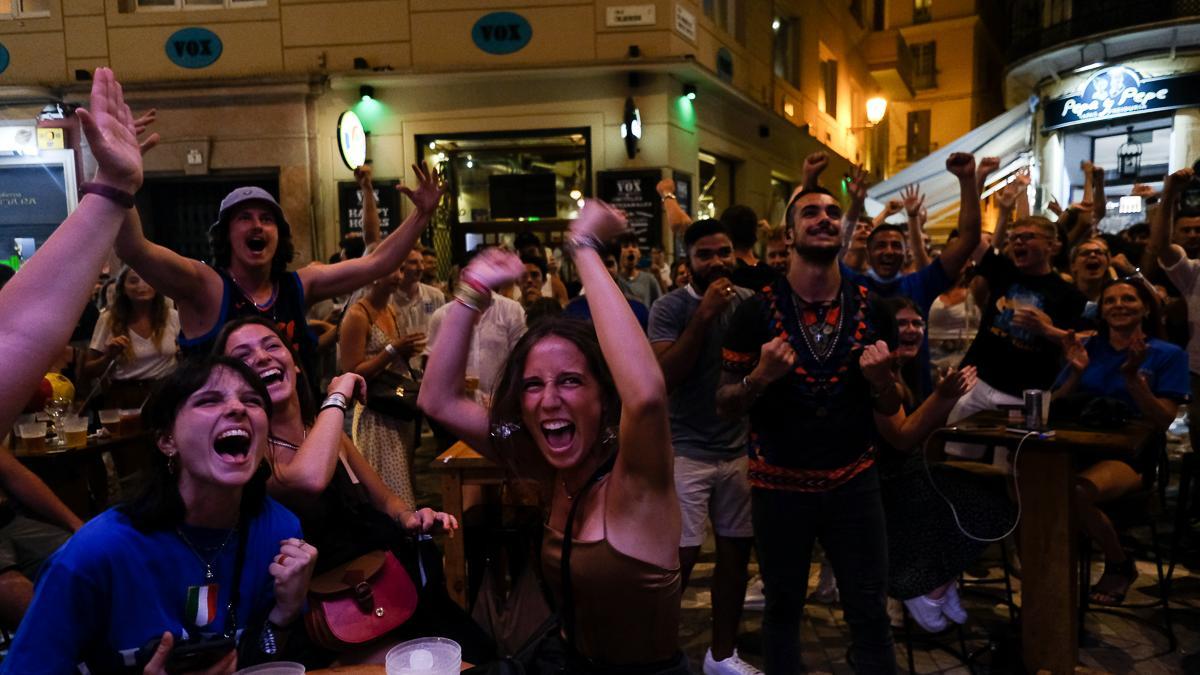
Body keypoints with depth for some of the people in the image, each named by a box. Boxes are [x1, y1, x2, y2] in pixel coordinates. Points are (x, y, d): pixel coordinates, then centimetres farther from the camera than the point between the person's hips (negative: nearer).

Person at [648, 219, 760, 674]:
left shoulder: (750, 302, 3)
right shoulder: (669, 308, -9)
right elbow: (664, 378, -20)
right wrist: (703, 315, -22)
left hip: (740, 447, 5)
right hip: (687, 449, -4)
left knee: (736, 552, 11)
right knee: (681, 556, -6)